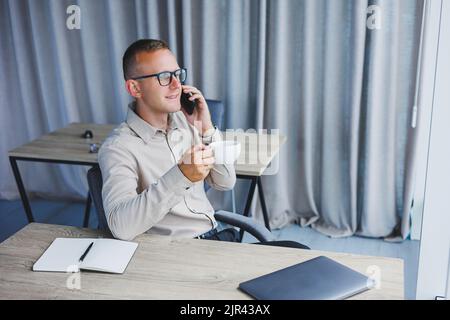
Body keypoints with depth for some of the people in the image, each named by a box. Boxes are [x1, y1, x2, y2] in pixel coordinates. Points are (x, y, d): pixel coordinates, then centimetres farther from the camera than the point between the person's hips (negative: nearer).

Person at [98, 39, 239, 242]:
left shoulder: (185, 120, 8)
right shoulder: (118, 147, -13)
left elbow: (226, 183, 9)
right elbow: (121, 227, -27)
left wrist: (207, 129, -5)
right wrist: (181, 176, -35)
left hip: (215, 237, 6)